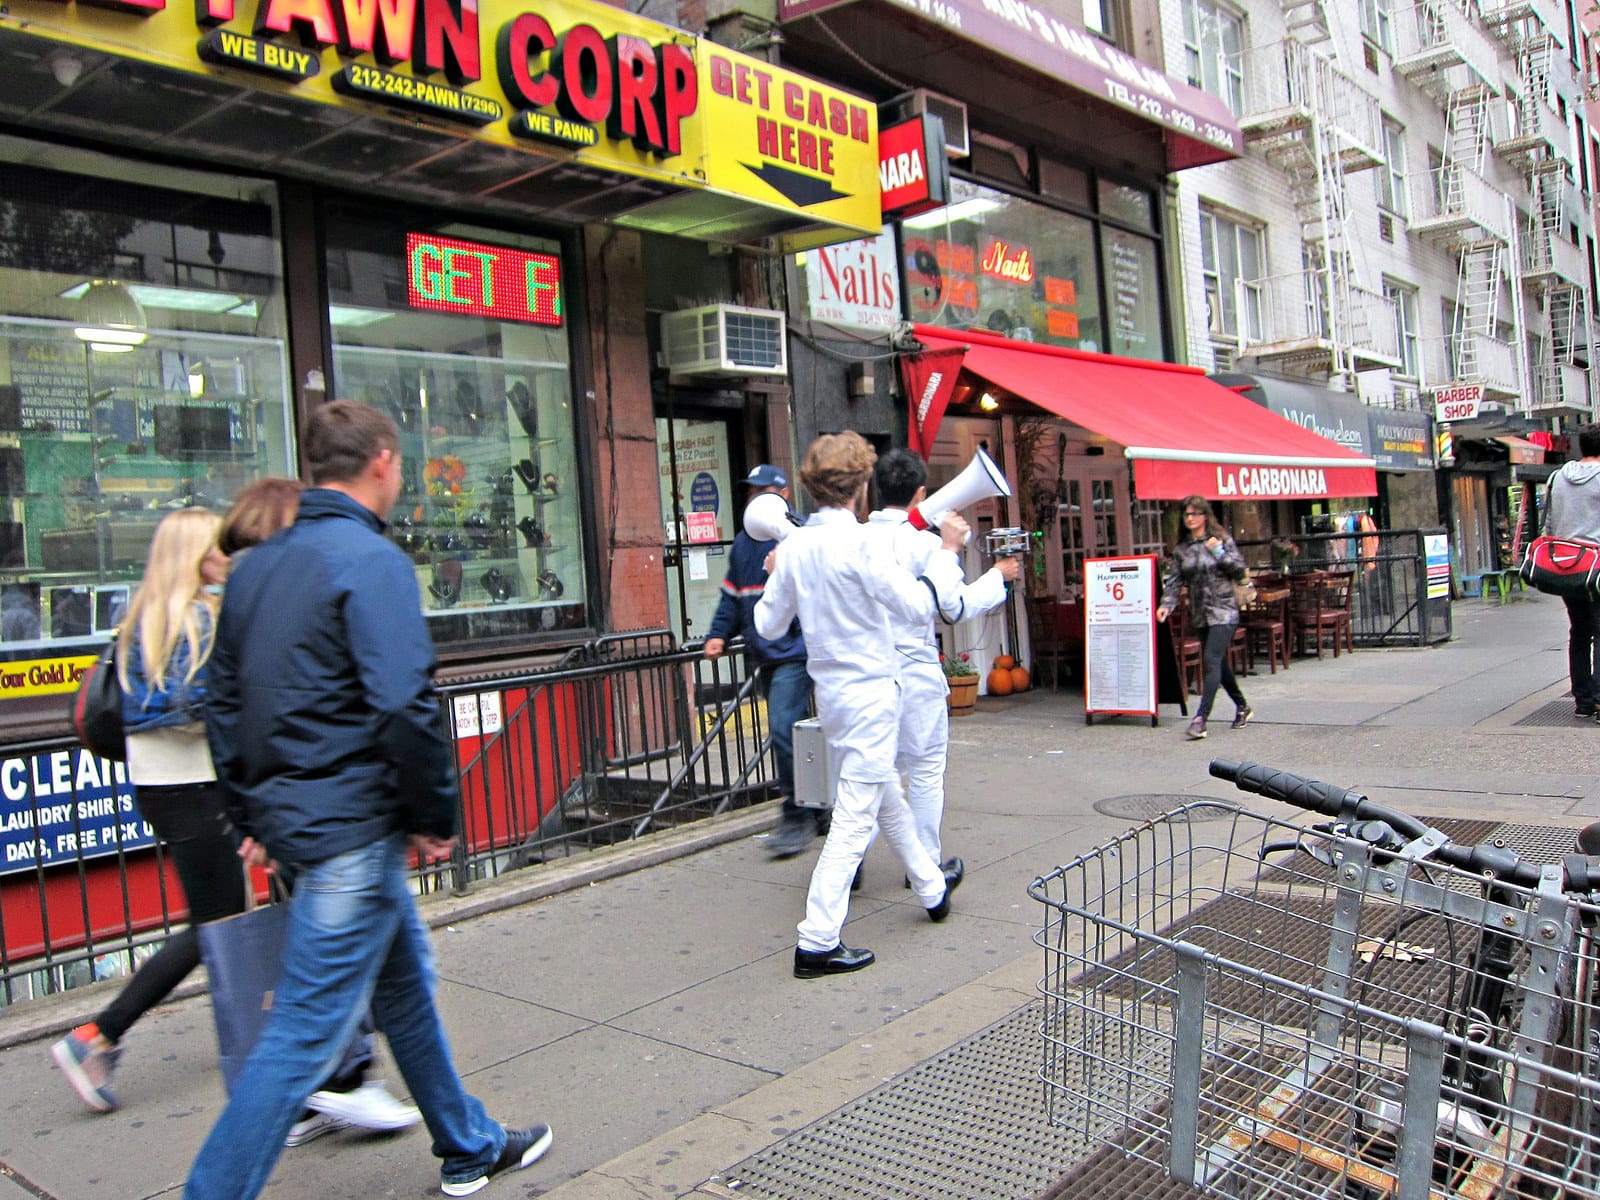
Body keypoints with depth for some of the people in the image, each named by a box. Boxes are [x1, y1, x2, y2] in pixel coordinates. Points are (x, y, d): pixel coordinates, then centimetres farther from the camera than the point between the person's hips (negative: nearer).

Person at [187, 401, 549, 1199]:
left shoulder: (255, 566, 12)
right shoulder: (372, 560, -15)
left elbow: (226, 706, 16)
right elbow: (404, 707, -23)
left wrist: (253, 820, 21)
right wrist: (436, 817, -11)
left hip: (288, 819, 10)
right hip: (350, 827, -10)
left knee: (405, 984, 21)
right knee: (307, 1031, -1)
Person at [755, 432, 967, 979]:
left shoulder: (793, 547, 1)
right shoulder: (857, 542, -19)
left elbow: (768, 624, 9)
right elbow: (917, 606, -17)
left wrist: (775, 576, 26)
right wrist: (946, 552, -4)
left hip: (832, 691, 8)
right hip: (870, 692, -8)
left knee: (888, 797, 24)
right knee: (856, 816, -3)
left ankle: (932, 888, 44)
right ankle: (817, 943, -1)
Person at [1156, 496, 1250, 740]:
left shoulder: (1222, 539, -1)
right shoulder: (1181, 548, 9)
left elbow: (1239, 571, -2)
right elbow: (1173, 580, 3)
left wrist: (1220, 552, -14)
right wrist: (1166, 604, -12)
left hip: (1223, 611, -5)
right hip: (1199, 615, 5)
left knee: (1211, 661, -15)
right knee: (1219, 664, 14)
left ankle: (1200, 719, -20)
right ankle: (1241, 707, 33)